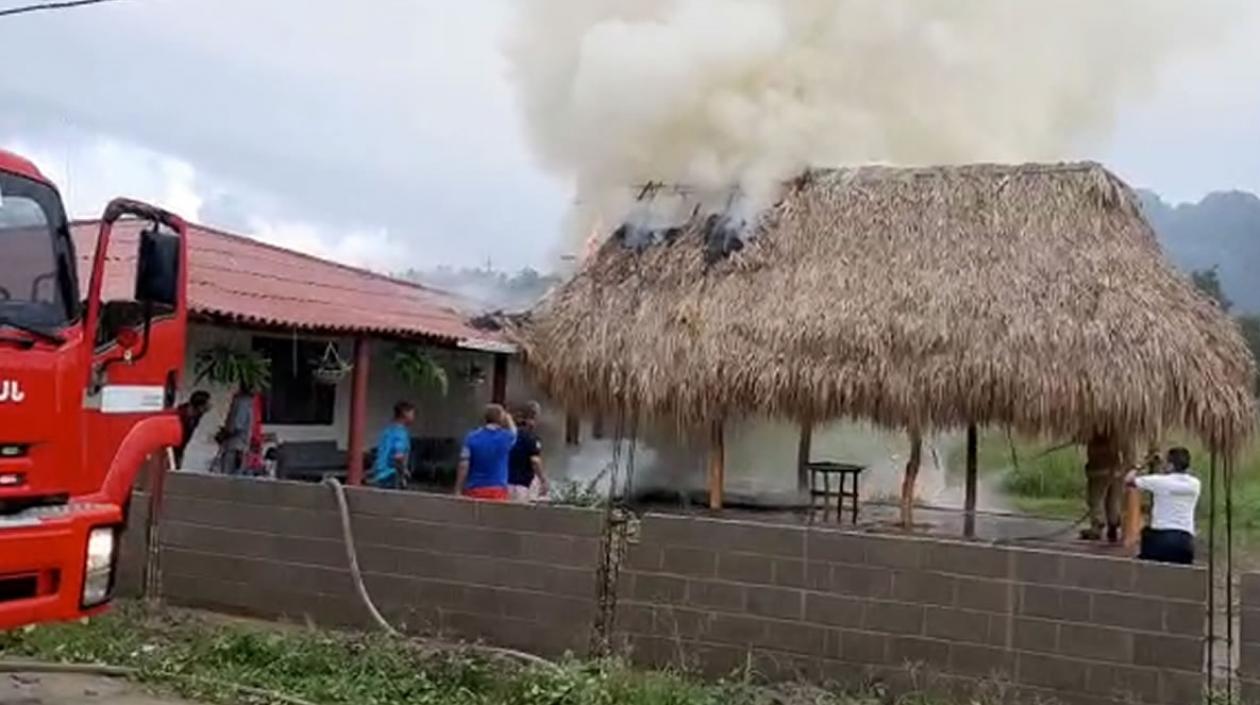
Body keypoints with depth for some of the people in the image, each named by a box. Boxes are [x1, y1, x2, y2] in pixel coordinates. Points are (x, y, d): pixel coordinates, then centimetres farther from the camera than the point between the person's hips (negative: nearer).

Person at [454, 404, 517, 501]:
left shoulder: (472, 437, -2)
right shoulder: (505, 437, -1)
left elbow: (463, 466, -5)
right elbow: (513, 433, 26)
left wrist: (458, 491, 0)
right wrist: (508, 417, 42)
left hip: (474, 490, 1)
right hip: (497, 490, -1)